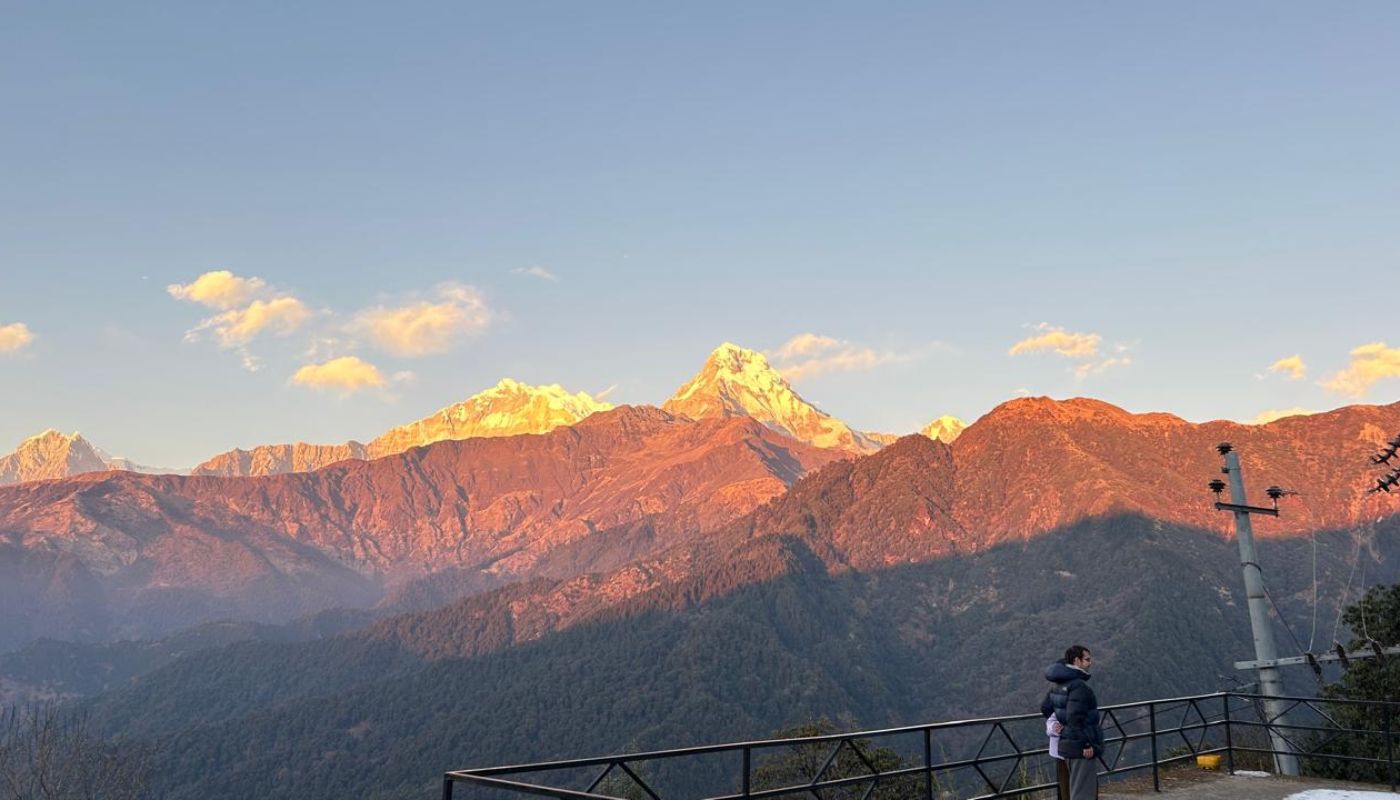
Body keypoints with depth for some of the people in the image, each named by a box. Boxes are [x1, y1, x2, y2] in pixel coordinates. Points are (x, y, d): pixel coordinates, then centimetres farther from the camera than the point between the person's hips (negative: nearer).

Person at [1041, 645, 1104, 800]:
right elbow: (1076, 717, -26)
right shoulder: (1078, 685, -19)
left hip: (1067, 745, 10)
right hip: (1082, 748, -10)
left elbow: (1045, 707, 21)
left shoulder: (1061, 685, 12)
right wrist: (1086, 743, -22)